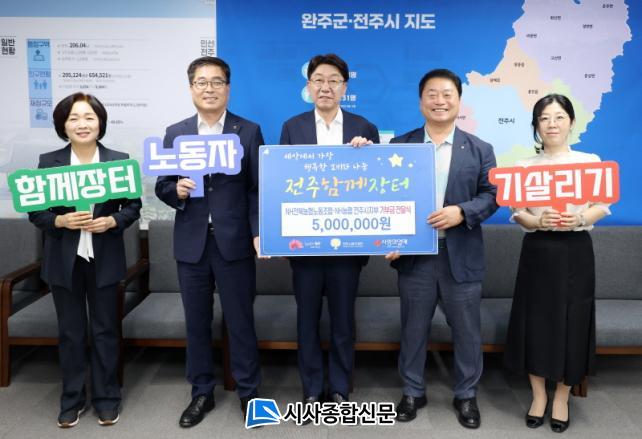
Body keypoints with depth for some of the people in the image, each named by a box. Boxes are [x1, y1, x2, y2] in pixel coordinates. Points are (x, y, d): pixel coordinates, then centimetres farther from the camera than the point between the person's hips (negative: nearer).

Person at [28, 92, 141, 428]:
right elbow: (36, 212, 1)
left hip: (104, 259, 0)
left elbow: (134, 206, 2)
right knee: (70, 331, 11)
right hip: (64, 259, 1)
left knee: (105, 329, 9)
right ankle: (72, 399, 26)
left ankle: (106, 398, 24)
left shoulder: (119, 160, -1)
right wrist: (61, 221, -18)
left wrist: (111, 221, -16)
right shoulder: (48, 162, 0)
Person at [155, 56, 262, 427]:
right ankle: (202, 392, 29)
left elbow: (258, 187, -2)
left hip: (234, 241, -2)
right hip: (191, 243, 3)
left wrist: (259, 232, -12)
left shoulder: (249, 131, 1)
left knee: (241, 321, 7)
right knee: (197, 322, 12)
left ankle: (249, 392, 24)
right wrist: (177, 190, -15)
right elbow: (162, 185, 8)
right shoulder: (175, 133, 8)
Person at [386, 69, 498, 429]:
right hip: (414, 254, 0)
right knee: (413, 329, 12)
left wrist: (462, 212, -18)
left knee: (467, 330, 11)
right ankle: (413, 392, 30)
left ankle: (467, 395, 30)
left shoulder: (480, 149, 4)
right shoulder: (400, 146, 3)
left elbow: (492, 196, -1)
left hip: (462, 256, 0)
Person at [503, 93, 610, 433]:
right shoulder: (524, 166, 3)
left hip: (575, 252, 0)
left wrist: (578, 219, -17)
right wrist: (539, 221, -19)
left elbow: (601, 207, 3)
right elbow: (518, 214, 1)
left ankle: (562, 398, 25)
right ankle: (538, 395, 24)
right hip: (537, 252, 1)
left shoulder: (590, 161, 2)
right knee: (535, 323, 5)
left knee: (571, 325, 5)